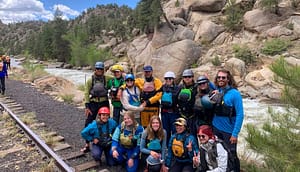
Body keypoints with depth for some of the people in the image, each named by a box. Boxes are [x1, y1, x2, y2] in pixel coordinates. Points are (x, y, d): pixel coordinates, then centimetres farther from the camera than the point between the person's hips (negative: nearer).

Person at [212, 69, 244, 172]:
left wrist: (235, 134, -18)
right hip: (216, 128, 5)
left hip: (229, 131, -5)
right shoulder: (216, 91, 0)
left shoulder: (234, 93, -14)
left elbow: (240, 115, -14)